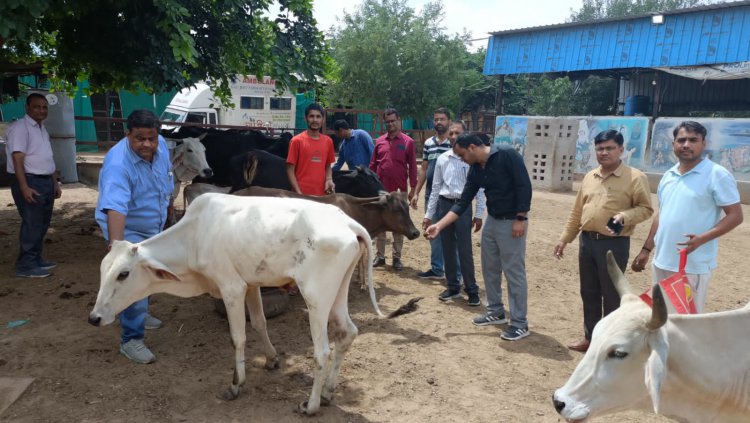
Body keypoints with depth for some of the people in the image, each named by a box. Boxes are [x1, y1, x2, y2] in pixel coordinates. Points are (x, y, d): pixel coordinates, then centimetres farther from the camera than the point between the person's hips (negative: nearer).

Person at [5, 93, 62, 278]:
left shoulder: (43, 129, 17)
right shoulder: (20, 128, -10)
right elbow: (18, 159, -18)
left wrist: (55, 183, 22)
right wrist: (24, 187, -25)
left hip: (46, 182, 9)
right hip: (30, 182, -9)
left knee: (42, 223, 13)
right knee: (32, 224, -9)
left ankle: (35, 259, 23)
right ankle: (25, 266, -3)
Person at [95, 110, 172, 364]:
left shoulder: (161, 145, -11)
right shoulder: (118, 164, -34)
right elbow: (115, 206, -46)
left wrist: (169, 203, 21)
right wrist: (116, 243, -57)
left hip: (154, 227, 8)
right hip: (128, 231, -8)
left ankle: (139, 314, 46)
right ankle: (131, 340, 3)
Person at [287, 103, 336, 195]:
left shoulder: (328, 141, 8)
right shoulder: (297, 141, -4)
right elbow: (290, 170, -4)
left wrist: (329, 180, -2)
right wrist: (298, 193, -12)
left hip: (322, 193, 4)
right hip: (302, 194, -4)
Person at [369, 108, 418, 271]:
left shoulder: (408, 141, -1)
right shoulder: (380, 141, 7)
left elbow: (412, 166, -1)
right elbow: (372, 164, 10)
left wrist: (413, 188, -4)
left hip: (399, 190, -3)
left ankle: (397, 257, 15)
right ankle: (380, 256, 18)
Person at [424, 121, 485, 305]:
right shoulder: (442, 159, 6)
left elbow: (480, 187, -2)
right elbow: (436, 188, 11)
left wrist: (479, 214, -5)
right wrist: (429, 214, 11)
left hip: (463, 206, -4)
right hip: (444, 205, 4)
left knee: (465, 251, -2)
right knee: (448, 249, 11)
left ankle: (472, 290, 12)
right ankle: (453, 287, 25)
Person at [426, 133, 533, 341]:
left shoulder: (507, 155, -16)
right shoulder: (475, 170, 5)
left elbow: (524, 186, -18)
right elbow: (462, 203, 5)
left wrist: (520, 219, -21)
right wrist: (439, 225, -1)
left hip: (512, 221, -8)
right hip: (492, 220, 8)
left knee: (514, 271, -3)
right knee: (490, 268, 14)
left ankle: (520, 323, 8)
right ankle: (496, 312, 30)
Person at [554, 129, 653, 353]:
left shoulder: (635, 177, -7)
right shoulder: (589, 177, 12)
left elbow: (646, 208, -7)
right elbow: (577, 212, 15)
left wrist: (625, 217, -26)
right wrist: (564, 238, 14)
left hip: (614, 244, -6)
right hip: (587, 241, 6)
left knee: (611, 295, 3)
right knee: (588, 293, 14)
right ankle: (590, 337, 28)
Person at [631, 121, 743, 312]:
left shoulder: (718, 175, -9)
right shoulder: (668, 175, 10)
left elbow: (735, 215, -11)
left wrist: (702, 239, -25)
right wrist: (646, 249, 16)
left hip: (694, 266, -6)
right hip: (661, 262, 7)